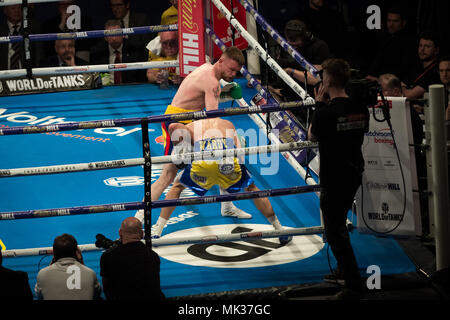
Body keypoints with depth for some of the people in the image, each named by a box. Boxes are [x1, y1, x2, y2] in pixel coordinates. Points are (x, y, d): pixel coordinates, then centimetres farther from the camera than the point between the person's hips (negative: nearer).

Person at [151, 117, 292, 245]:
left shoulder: (193, 126, 36)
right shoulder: (228, 124, 41)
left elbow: (175, 127, 13)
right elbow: (238, 149, 30)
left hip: (202, 162, -1)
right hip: (229, 160, 1)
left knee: (178, 186, 25)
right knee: (251, 188, 25)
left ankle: (156, 232, 17)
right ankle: (280, 231, 27)